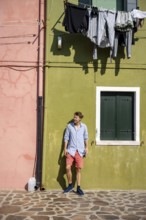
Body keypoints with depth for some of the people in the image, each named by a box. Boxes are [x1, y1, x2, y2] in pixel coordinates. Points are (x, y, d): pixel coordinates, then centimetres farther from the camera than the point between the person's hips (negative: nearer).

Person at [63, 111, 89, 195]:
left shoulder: (84, 126, 1)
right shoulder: (69, 126, -1)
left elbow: (86, 137, 11)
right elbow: (66, 137, 3)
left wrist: (86, 147, 4)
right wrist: (65, 148, -1)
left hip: (80, 151, 1)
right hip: (71, 150, 0)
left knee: (79, 169, 3)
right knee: (68, 167, -8)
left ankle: (78, 188, 12)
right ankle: (70, 185, 13)